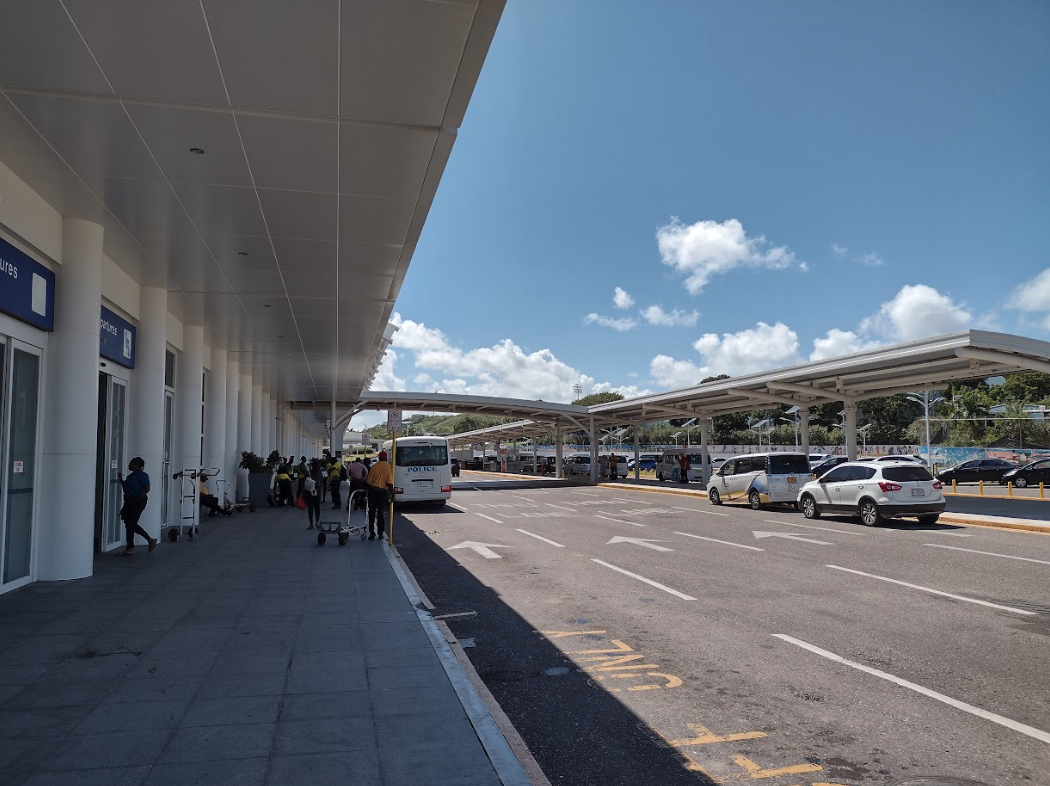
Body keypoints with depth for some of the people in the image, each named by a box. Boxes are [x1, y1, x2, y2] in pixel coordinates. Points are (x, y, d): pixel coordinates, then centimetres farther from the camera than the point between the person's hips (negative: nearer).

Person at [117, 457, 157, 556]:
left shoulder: (142, 475, -10)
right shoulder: (130, 476, 16)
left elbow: (147, 489, -16)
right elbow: (125, 488, 21)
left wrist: (139, 497, -20)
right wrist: (121, 479, 12)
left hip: (138, 502, -9)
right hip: (129, 502, 9)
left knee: (131, 524, -9)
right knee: (129, 525, 9)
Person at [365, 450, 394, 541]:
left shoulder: (374, 466, -3)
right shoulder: (389, 467, -6)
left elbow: (368, 481, 0)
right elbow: (389, 482, -12)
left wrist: (367, 489, 16)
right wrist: (392, 494, -8)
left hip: (373, 491, 0)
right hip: (383, 492, 0)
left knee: (372, 513, 8)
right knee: (380, 513, 12)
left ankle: (372, 534, 4)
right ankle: (380, 534, 13)